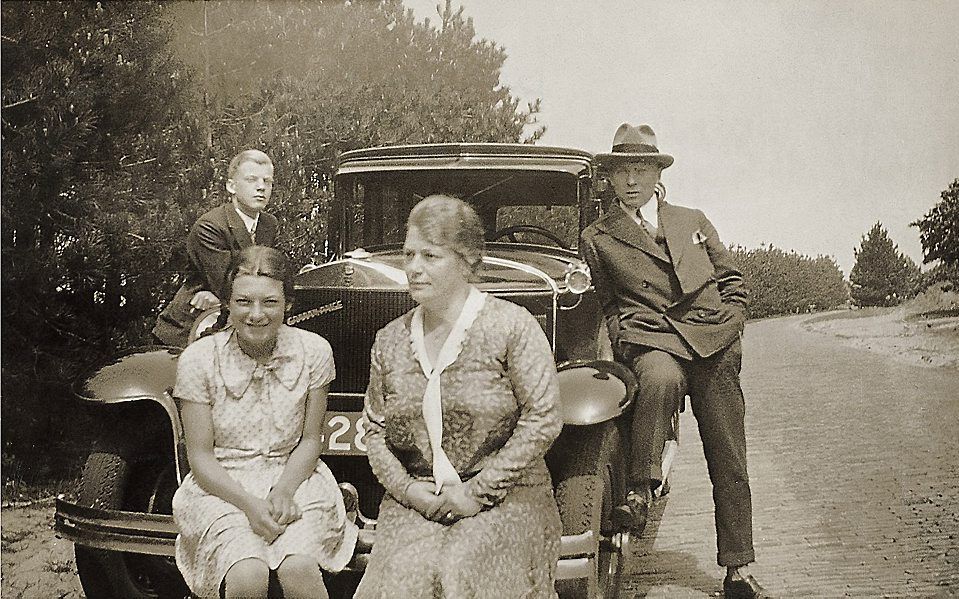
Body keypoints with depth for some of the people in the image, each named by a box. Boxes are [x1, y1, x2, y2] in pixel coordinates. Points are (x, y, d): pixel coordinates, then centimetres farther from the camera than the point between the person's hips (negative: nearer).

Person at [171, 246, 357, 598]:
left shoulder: (313, 352, -3)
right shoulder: (198, 360, -7)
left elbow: (310, 439, 3)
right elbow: (200, 455, -4)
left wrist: (284, 491, -15)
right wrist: (249, 503, -19)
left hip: (294, 478, 1)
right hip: (221, 487, -1)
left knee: (298, 567, -30)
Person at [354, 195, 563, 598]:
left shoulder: (512, 325, -5)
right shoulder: (389, 341, 9)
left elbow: (543, 420, -9)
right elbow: (375, 429, 13)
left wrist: (477, 491, -11)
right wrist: (407, 489, -4)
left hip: (505, 495, -3)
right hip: (414, 500, 3)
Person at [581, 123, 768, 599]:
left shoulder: (693, 221, 17)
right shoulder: (597, 238, 10)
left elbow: (732, 281, 21)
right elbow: (607, 305, 15)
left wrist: (728, 330, 7)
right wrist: (627, 341, -1)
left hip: (714, 349, 3)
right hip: (651, 342, -2)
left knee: (730, 465, 3)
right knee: (659, 379, -41)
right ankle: (640, 489, -32)